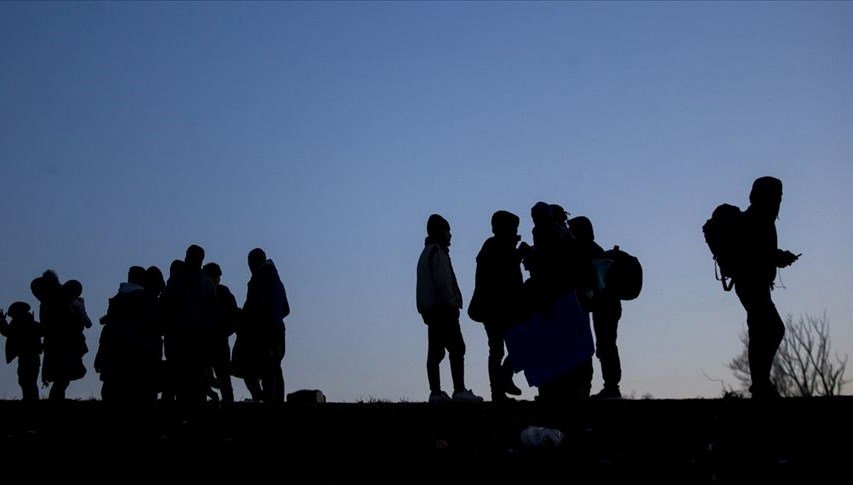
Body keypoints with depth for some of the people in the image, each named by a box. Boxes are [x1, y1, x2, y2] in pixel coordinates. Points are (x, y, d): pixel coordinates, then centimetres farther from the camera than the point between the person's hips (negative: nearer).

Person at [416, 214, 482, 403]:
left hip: (429, 308, 10)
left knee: (435, 351, 6)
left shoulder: (426, 252, 21)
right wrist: (452, 302, -15)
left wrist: (424, 310, 18)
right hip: (443, 308, -10)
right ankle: (459, 390, -17)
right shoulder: (438, 252, -8)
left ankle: (435, 392, 5)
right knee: (456, 347, -11)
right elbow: (443, 281, -18)